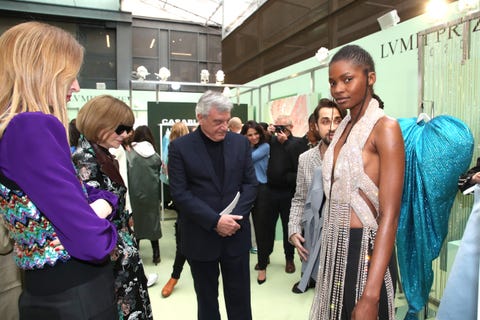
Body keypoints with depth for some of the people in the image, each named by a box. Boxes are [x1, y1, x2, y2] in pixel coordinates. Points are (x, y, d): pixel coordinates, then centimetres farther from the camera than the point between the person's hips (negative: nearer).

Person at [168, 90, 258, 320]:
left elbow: (250, 183, 2)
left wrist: (236, 217, -12)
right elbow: (180, 193, -12)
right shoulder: (180, 147, -7)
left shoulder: (241, 142, 2)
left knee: (239, 297, 14)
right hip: (200, 237, -1)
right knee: (206, 298, 18)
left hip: (236, 234, 2)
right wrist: (215, 221, -18)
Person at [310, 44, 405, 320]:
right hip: (335, 247, 8)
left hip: (365, 250, -7)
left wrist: (370, 297, -25)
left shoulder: (385, 127, -15)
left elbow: (389, 215, -21)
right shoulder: (344, 128, 9)